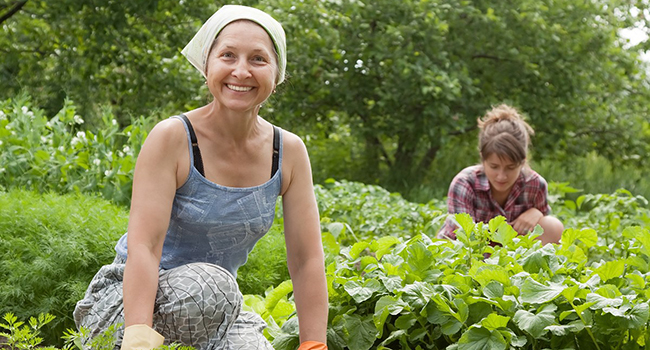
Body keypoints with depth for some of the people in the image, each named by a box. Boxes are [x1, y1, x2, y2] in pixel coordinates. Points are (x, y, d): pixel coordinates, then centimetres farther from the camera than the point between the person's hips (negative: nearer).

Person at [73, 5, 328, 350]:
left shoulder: (289, 152, -6)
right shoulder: (172, 138, -18)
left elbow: (307, 259, -7)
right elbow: (144, 245, -27)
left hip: (215, 309, 4)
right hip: (131, 295, -4)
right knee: (208, 283, -35)